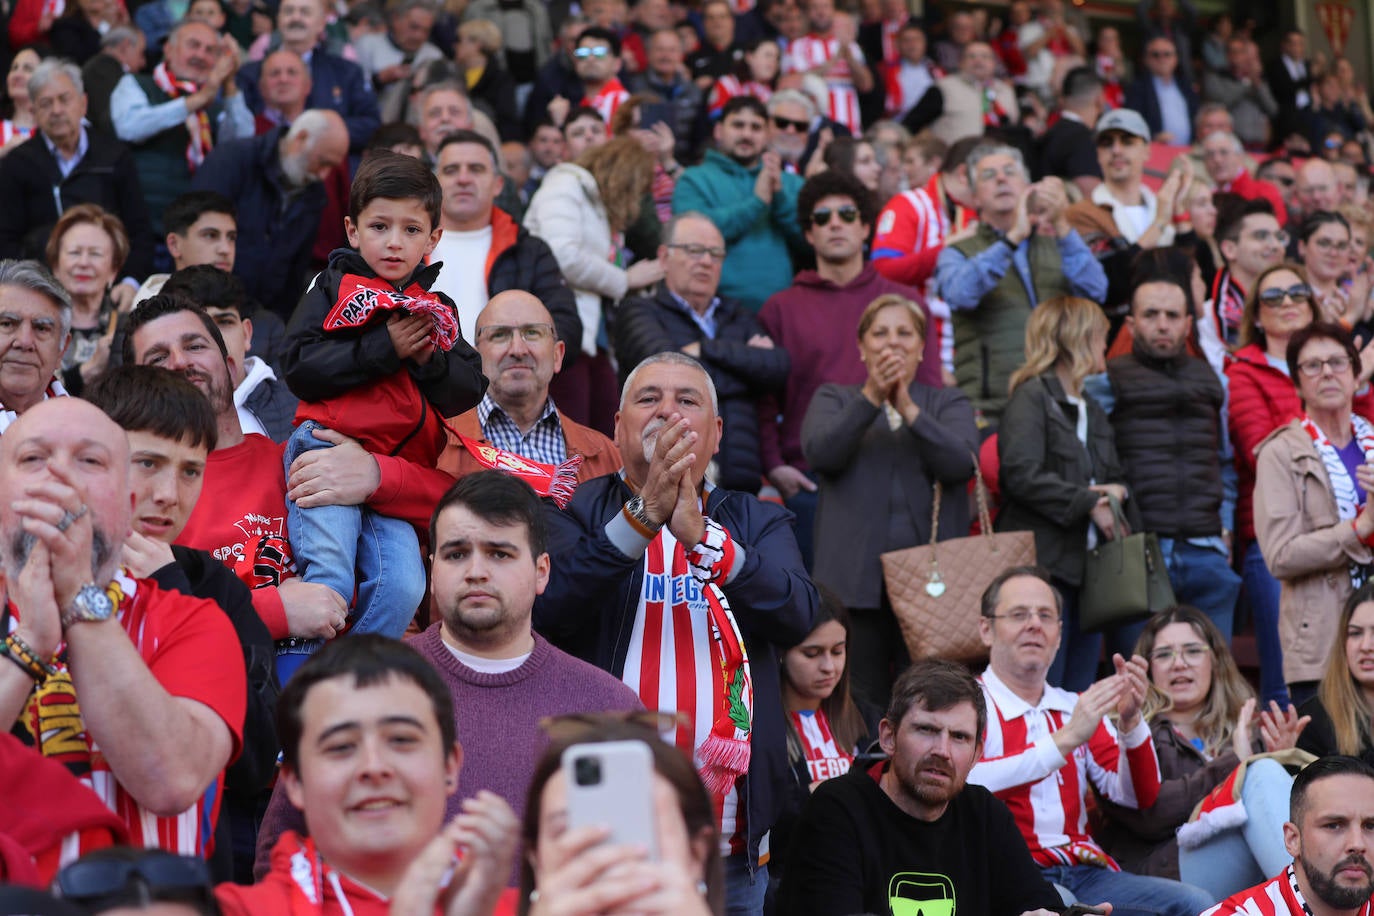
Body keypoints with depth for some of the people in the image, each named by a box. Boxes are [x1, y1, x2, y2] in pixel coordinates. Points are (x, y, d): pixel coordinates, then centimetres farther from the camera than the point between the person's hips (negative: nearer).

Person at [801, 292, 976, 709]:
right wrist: (870, 398, -16)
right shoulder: (834, 398, 16)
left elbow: (961, 461, -5)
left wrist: (908, 409, -16)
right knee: (861, 707, -2)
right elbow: (820, 453, -5)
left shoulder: (948, 403, 16)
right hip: (856, 578, 0)